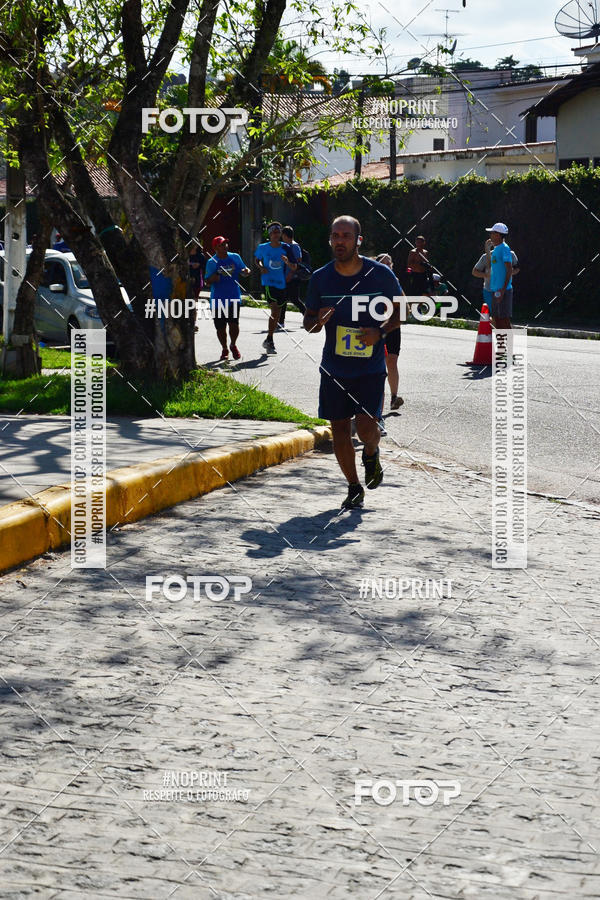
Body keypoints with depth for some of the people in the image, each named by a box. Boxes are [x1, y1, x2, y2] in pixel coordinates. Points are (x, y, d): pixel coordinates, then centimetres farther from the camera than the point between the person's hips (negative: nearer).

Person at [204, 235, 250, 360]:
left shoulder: (235, 257, 5)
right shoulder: (212, 262, -3)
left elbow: (243, 273, 13)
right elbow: (208, 281, -2)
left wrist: (246, 271, -10)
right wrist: (214, 277, -24)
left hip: (234, 297, 1)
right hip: (218, 300, -1)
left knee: (234, 324, -10)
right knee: (220, 327, 5)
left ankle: (233, 345, 17)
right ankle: (224, 349, 27)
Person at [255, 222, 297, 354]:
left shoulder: (286, 248, -1)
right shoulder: (262, 248, 0)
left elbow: (294, 268, -1)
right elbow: (257, 260, 20)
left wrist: (287, 262, -22)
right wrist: (261, 267, -1)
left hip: (282, 283, 3)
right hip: (268, 282, -3)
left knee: (277, 313, 11)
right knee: (274, 311, -17)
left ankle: (269, 341, 26)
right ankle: (269, 340, -8)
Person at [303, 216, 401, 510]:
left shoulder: (381, 274, -6)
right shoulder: (320, 278, -1)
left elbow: (400, 310, 6)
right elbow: (307, 321, 9)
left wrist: (381, 332, -12)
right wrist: (318, 321, -15)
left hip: (370, 367, -2)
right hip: (334, 367, 2)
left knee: (366, 426, -14)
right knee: (339, 430, 5)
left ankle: (371, 454, 23)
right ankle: (354, 487, 23)